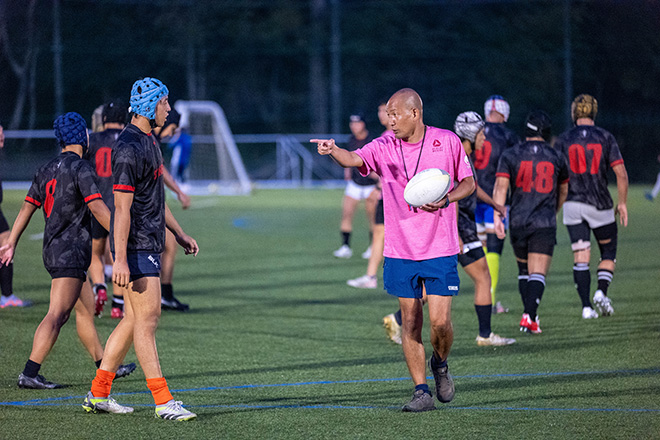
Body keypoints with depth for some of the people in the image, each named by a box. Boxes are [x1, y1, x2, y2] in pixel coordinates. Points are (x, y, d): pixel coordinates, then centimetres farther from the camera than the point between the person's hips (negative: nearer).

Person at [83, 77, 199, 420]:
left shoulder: (148, 141, 17)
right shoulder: (129, 148, -16)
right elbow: (122, 207, -20)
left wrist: (178, 233, 27)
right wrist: (119, 259, -23)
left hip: (150, 243, 10)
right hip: (135, 246, -10)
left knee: (134, 319, 11)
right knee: (147, 318, -9)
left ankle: (98, 394, 15)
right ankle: (164, 402, -10)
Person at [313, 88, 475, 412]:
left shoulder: (447, 142, -2)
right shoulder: (384, 147, 0)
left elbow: (468, 182, 7)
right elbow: (354, 159, -17)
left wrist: (447, 199, -13)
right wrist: (333, 151, -39)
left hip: (439, 250, -2)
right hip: (400, 250, 2)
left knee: (440, 321, -8)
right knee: (410, 323, 2)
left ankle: (440, 364, 24)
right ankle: (422, 392, 11)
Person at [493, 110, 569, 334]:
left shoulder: (510, 155, 2)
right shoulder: (556, 157, 6)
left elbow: (500, 187, -11)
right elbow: (563, 191, 20)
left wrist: (497, 216, -15)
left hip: (517, 221, 1)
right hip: (544, 223, -1)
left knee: (524, 269, 19)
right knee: (538, 273, -6)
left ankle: (530, 313, 18)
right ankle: (529, 316, -22)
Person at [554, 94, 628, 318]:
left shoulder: (563, 140, 2)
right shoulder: (605, 138, 0)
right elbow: (621, 174, -5)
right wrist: (622, 203, 6)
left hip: (572, 205, 1)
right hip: (600, 205, -1)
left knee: (580, 258, 2)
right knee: (608, 251, 15)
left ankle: (586, 306, -7)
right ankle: (602, 291, -7)